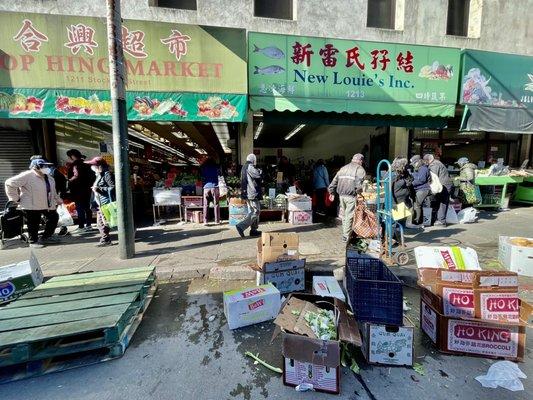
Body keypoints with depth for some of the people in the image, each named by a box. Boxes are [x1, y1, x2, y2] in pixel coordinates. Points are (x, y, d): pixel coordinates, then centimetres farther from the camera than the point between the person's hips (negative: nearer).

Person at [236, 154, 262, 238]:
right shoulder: (250, 167, -14)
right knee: (255, 212, -6)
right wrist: (260, 171, 5)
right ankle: (241, 226, -15)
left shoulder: (244, 167, 14)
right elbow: (259, 176, -18)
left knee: (252, 211, 16)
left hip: (247, 193, 10)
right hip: (253, 193, -10)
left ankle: (254, 230, 21)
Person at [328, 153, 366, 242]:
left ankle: (345, 233, 29)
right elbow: (358, 184, -16)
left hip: (341, 195, 6)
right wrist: (359, 191, 0)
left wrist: (332, 192, 21)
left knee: (344, 215, 17)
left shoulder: (343, 168, 18)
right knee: (349, 216, 1)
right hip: (351, 196, -6)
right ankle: (346, 236, 5)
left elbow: (334, 180, 16)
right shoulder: (360, 169, -1)